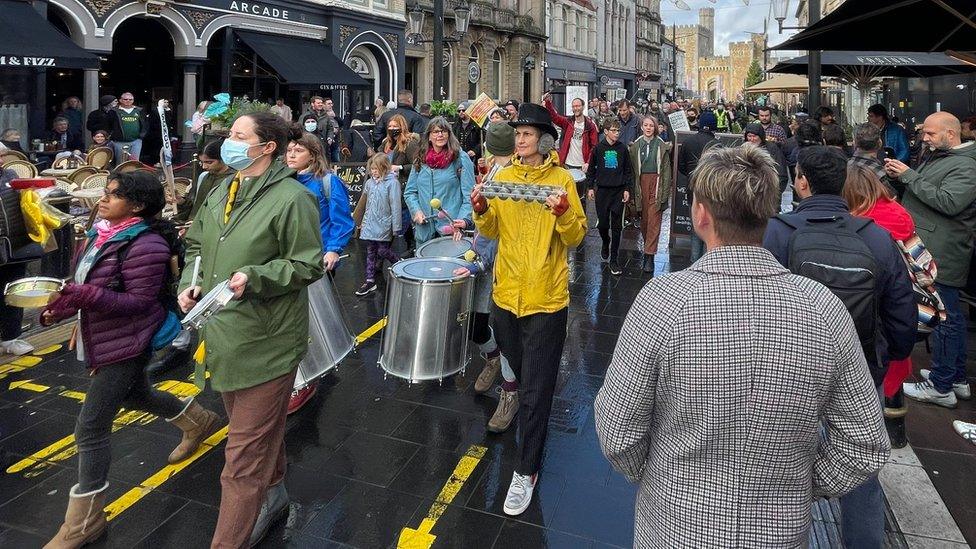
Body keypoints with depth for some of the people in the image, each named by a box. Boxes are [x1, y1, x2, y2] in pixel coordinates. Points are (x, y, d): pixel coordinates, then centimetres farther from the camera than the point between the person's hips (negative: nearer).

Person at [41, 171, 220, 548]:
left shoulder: (144, 244, -23)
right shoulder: (106, 231, 2)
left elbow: (140, 302, -24)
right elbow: (90, 283, 12)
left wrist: (86, 297, -33)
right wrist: (67, 299, -5)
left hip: (126, 344, -10)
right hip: (104, 339, 10)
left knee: (90, 427, -5)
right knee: (134, 394, 30)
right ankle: (199, 422, 54)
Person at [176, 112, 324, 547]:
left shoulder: (291, 197, -14)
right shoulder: (219, 193, 10)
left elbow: (308, 265, -13)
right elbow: (196, 245, 21)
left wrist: (255, 278, -24)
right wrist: (190, 282, 3)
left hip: (265, 343, -8)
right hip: (222, 336, 8)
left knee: (246, 449, -1)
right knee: (258, 428, 25)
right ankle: (272, 493, 47)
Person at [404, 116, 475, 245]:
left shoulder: (461, 159, -2)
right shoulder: (420, 160, 12)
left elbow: (469, 195, -8)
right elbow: (409, 192, 14)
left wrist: (462, 221, -20)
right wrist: (416, 211, -5)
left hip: (451, 229, -4)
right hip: (424, 230, 4)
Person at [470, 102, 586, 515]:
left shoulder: (562, 179, -5)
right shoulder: (502, 176, 5)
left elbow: (576, 237, -7)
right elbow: (492, 230, 8)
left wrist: (563, 213, -26)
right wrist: (481, 210, -12)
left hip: (546, 298, -4)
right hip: (506, 293, 4)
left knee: (535, 389, 2)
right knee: (520, 372, 22)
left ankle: (527, 470, 13)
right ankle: (531, 421, 49)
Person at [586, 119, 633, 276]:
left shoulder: (622, 148, 2)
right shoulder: (598, 148, 1)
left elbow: (628, 171, 5)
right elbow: (592, 169, 7)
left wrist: (627, 189, -1)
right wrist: (590, 188, 2)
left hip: (619, 191, 0)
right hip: (602, 190, 0)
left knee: (616, 226, 0)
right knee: (602, 223, 4)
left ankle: (614, 259, 6)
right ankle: (605, 244, 37)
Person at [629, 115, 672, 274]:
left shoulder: (662, 146, 0)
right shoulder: (635, 145, 6)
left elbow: (666, 170, 0)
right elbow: (632, 169, 7)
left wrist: (665, 192, -6)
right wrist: (634, 189, 2)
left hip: (656, 183, -2)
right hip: (641, 183, 2)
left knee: (654, 220, -6)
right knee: (643, 218, 9)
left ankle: (649, 255, -7)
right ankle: (648, 247, 28)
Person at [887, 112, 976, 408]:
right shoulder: (937, 157, 15)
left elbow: (949, 202, -28)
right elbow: (920, 192, 21)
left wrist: (909, 175, -21)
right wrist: (899, 175, 2)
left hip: (941, 256, -10)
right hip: (928, 249, 10)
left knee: (944, 317, -3)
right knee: (951, 315, 18)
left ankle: (941, 386, 6)